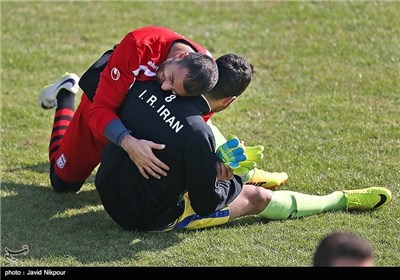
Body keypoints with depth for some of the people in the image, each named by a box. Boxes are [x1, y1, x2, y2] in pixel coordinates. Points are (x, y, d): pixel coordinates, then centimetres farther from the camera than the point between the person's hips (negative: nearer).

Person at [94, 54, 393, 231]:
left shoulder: (145, 89, -13)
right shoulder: (196, 134, -31)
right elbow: (206, 204, -21)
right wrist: (230, 182, 4)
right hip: (152, 219, -6)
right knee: (256, 196, 6)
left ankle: (245, 175, 48)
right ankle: (340, 200, 24)